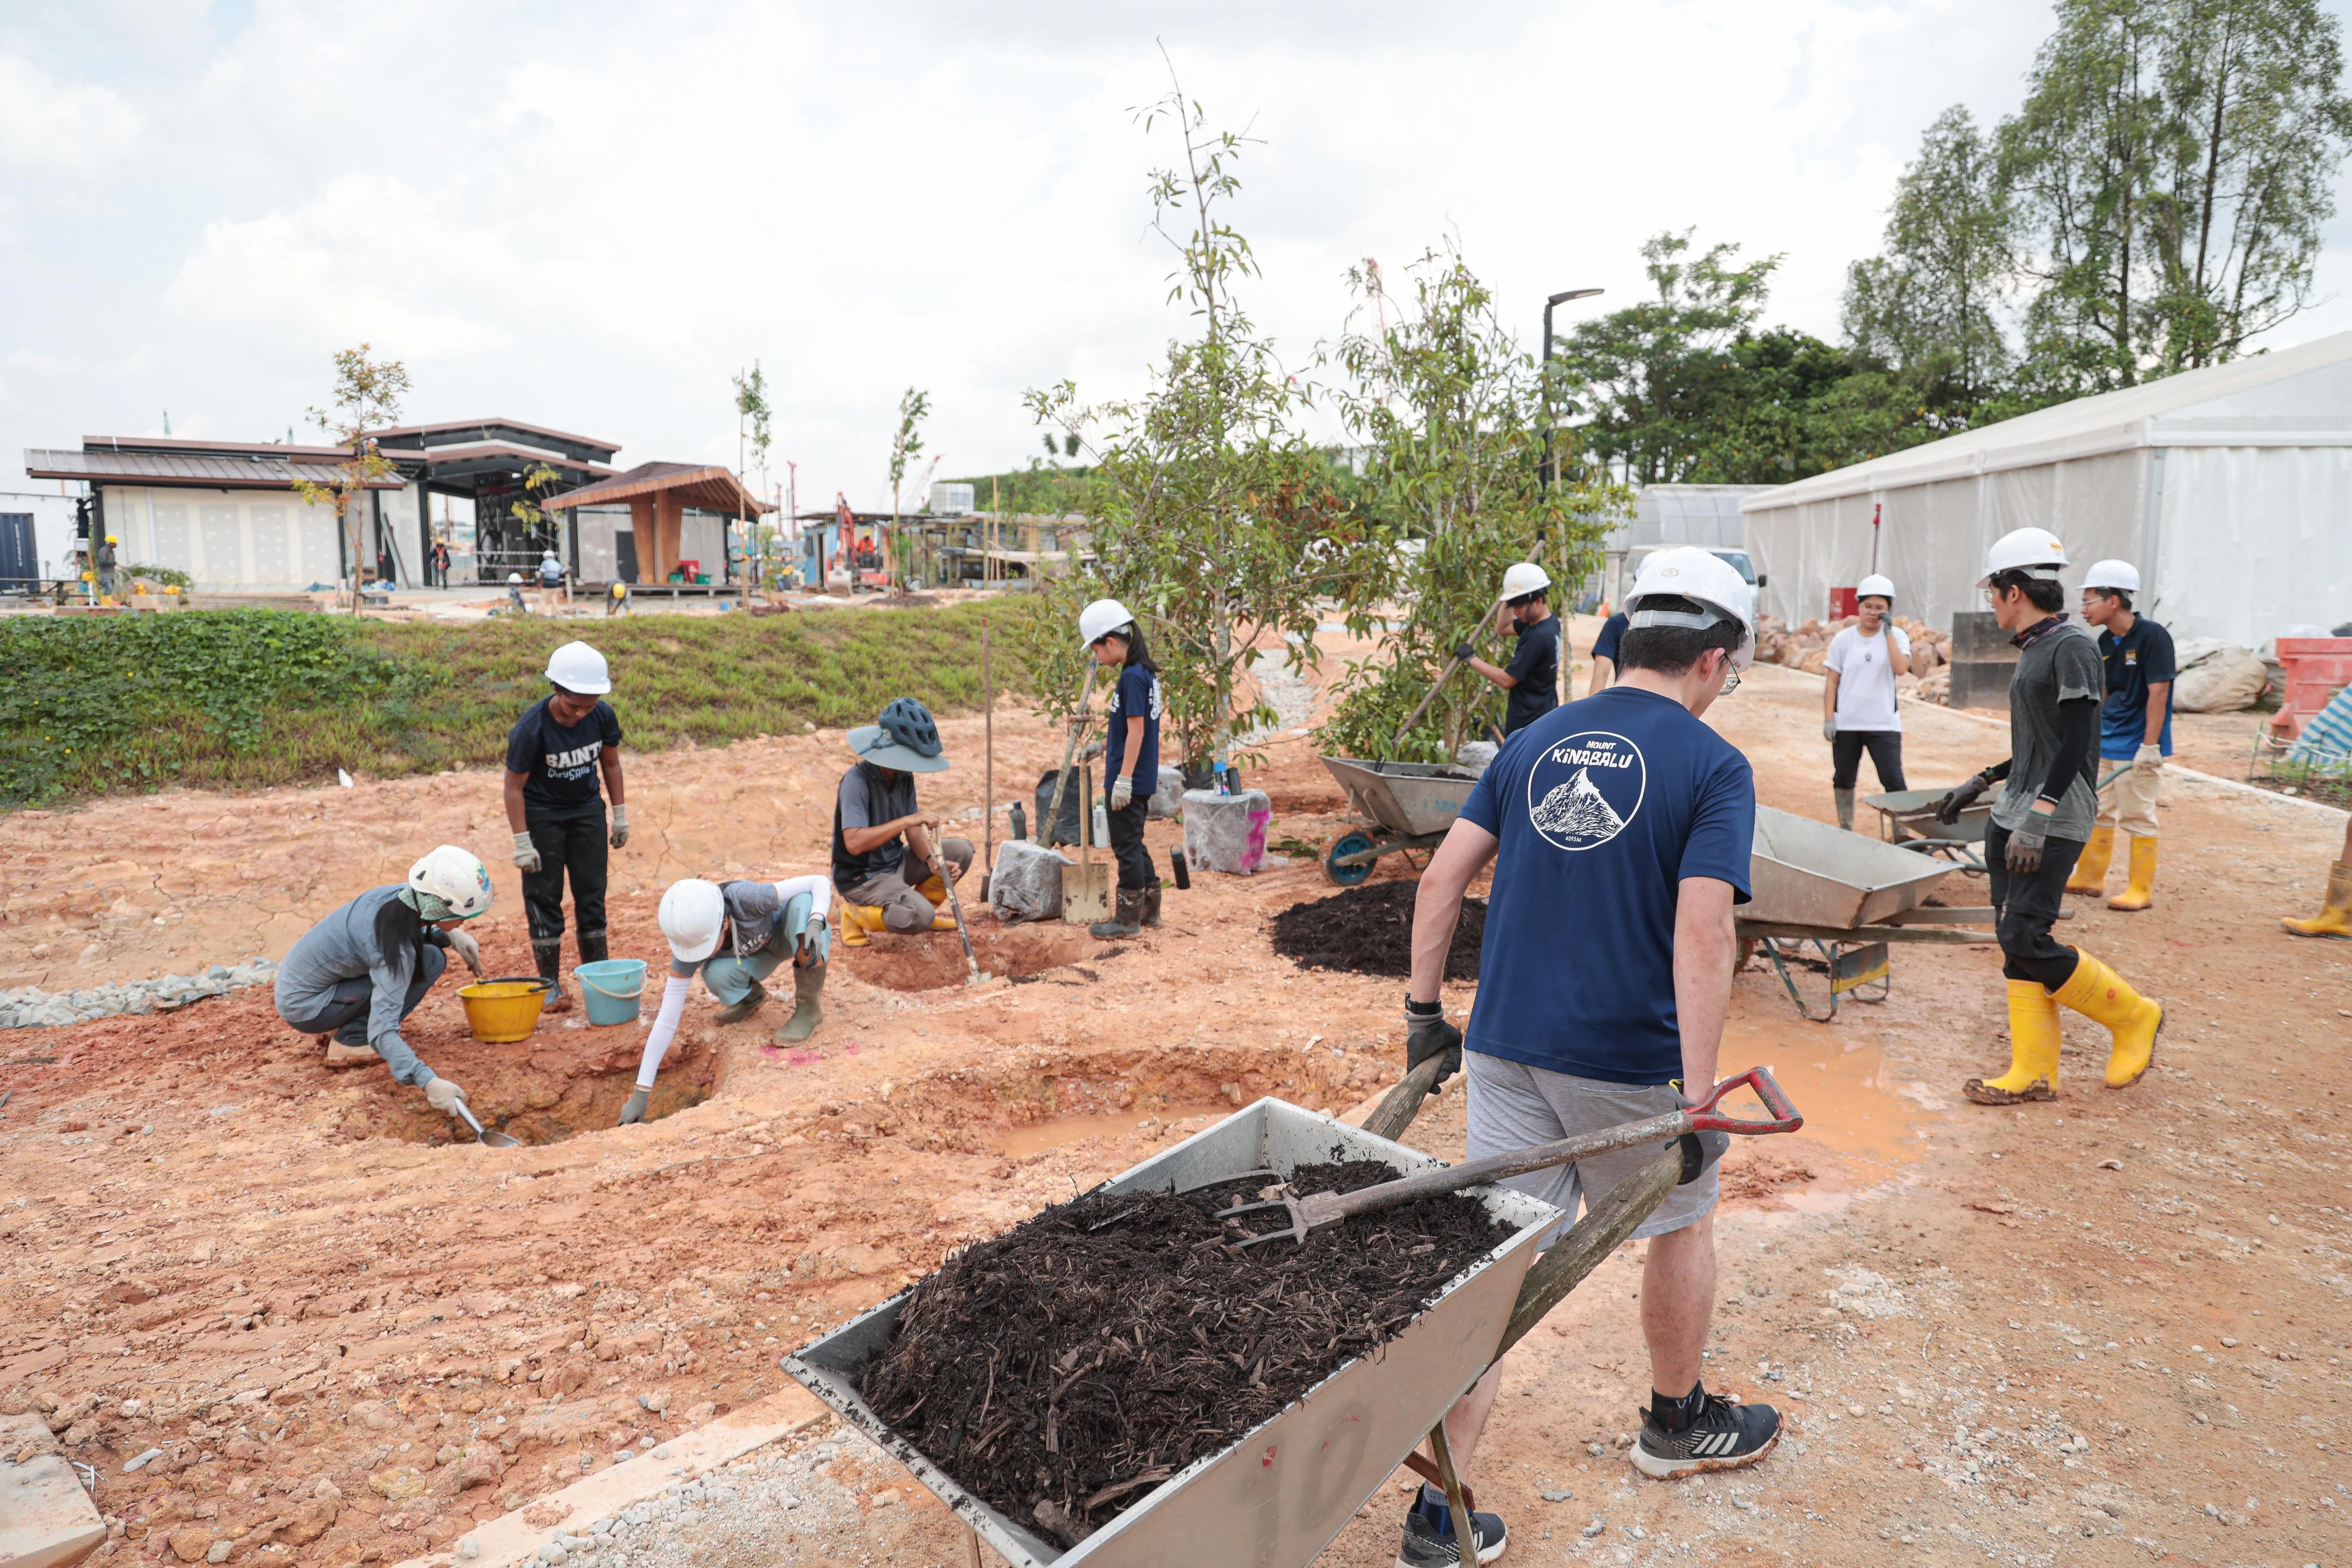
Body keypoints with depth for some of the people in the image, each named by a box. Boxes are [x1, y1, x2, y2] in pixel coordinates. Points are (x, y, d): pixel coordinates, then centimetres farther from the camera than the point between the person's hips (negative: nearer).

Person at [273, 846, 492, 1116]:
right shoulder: (398, 948, -33)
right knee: (430, 962, -19)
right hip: (303, 1009, -8)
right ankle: (351, 1036, -8)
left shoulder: (399, 893, -11)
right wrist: (428, 1082, -48)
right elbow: (381, 1032, -38)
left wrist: (453, 935, -1)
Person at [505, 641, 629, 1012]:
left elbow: (611, 764, 2)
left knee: (592, 893, 6)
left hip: (587, 810, 4)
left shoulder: (603, 716, -16)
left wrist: (620, 815, 5)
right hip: (542, 814, -3)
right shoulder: (531, 729, -27)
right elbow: (514, 786, -18)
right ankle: (550, 984, 8)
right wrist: (522, 843, -18)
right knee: (544, 897, -1)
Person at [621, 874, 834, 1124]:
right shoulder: (688, 942, -29)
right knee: (715, 975, -32)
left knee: (803, 902, -37)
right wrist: (640, 1094, -26)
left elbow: (821, 882, -33)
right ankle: (752, 996, 6)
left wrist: (815, 925, -52)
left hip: (793, 937, -2)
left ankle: (809, 1008, -19)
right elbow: (666, 1019, -26)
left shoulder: (744, 898, -40)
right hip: (759, 956, 2)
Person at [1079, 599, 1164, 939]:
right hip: (1143, 780, 10)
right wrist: (1108, 741, 24)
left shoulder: (1131, 677, -18)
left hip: (1129, 780, -10)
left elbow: (1136, 731, -21)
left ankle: (1128, 918, 9)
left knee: (1126, 847, 0)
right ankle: (1149, 909, 27)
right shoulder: (1147, 673, 10)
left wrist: (1123, 779, -21)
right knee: (1133, 844, 19)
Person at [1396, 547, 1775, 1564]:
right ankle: (1676, 1424, 46)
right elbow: (1701, 932, -19)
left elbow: (1443, 876, 3)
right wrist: (1699, 1095, -18)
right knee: (1683, 1225, 23)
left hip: (1505, 1047, 4)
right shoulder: (1714, 767, -8)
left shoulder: (1535, 742, 7)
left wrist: (1423, 1010, 9)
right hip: (1628, 1059, -4)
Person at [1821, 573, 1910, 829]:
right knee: (1843, 780, 12)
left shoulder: (1896, 636, 0)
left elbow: (1901, 668, -18)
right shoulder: (1843, 639, 2)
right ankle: (1845, 831, 25)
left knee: (1894, 781, -5)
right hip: (1846, 724, 2)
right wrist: (1828, 720, -5)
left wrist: (1889, 632, -15)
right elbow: (1832, 683, 2)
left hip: (1884, 724, -2)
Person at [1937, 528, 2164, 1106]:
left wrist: (2036, 818, -24)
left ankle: (2134, 1017, 13)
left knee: (2025, 940, -11)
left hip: (2054, 822, -9)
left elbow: (2075, 745, -20)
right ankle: (2034, 1073, 12)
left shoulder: (2072, 647, -13)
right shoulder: (2032, 650, 15)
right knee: (2013, 939, 6)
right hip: (2011, 819, 9)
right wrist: (1980, 784, 25)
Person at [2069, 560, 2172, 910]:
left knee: (2138, 816, -1)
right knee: (2098, 811, 15)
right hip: (2105, 743, 8)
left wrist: (2150, 745, -21)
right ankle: (2090, 877, 26)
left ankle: (2142, 890, 9)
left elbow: (2159, 692, -18)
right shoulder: (2105, 642, 7)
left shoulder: (2152, 636, -15)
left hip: (2136, 747, -8)